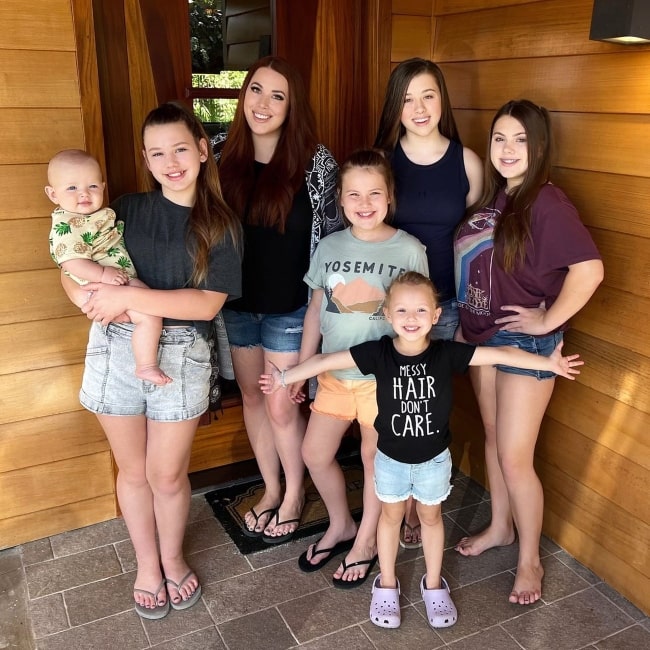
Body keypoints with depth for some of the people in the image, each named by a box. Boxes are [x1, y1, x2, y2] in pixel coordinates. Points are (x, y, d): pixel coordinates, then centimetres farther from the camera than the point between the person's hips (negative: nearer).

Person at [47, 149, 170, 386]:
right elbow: (71, 262, -25)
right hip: (107, 287, -11)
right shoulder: (66, 227, -16)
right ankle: (146, 367, -13)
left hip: (126, 280, 11)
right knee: (150, 316, -24)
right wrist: (103, 274, -32)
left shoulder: (100, 214, 14)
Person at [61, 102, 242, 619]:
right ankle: (147, 563, 39)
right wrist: (95, 299, -20)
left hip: (181, 355, -2)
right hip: (116, 348, 2)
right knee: (133, 470, 15)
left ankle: (173, 558, 38)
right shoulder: (128, 208, 4)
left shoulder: (221, 226, -2)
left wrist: (128, 296, -21)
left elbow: (208, 303, -13)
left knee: (168, 475, 9)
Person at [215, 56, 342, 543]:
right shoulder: (223, 154, -2)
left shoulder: (314, 161, -11)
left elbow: (334, 233, -4)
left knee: (282, 408, 5)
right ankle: (271, 489, 37)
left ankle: (295, 493, 31)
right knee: (253, 397, 16)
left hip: (290, 306, -4)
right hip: (236, 302, 4)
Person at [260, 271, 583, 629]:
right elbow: (326, 361, -16)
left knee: (431, 517, 21)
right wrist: (285, 377, -13)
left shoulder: (447, 353, -20)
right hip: (390, 458, 0)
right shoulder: (378, 352, -20)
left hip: (434, 458, 0)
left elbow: (501, 354, -17)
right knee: (391, 516, 20)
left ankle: (434, 584, 42)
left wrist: (548, 363, -19)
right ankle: (386, 584, 41)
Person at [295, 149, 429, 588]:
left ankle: (367, 542, 34)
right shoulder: (330, 246, 0)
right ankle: (341, 526, 38)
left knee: (376, 458, 11)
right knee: (315, 454, 11)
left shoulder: (410, 250, -10)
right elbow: (316, 308, 7)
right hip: (335, 371, 4)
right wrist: (302, 366, 9)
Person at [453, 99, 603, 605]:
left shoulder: (546, 203, -18)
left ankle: (530, 560, 22)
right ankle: (500, 527, 40)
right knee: (494, 438, 19)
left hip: (526, 342, -7)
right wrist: (464, 325, 6)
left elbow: (589, 269, -27)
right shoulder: (492, 197, 5)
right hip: (483, 336, 7)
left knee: (515, 457, 0)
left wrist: (547, 321, -19)